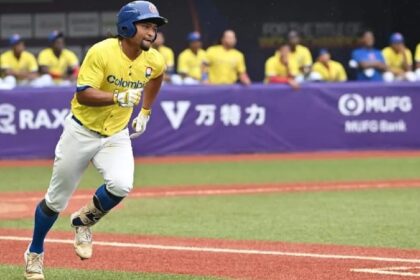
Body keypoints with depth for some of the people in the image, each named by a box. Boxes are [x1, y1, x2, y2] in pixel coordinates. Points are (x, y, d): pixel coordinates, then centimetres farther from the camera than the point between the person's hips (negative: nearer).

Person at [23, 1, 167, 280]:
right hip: (81, 131, -3)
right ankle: (35, 253, 31)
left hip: (116, 135, 3)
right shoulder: (102, 52, -22)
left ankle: (84, 221, 6)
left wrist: (145, 112, 17)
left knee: (121, 185, -25)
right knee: (57, 199, 7)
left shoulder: (154, 61, -6)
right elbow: (83, 94, -26)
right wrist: (118, 98, -39)